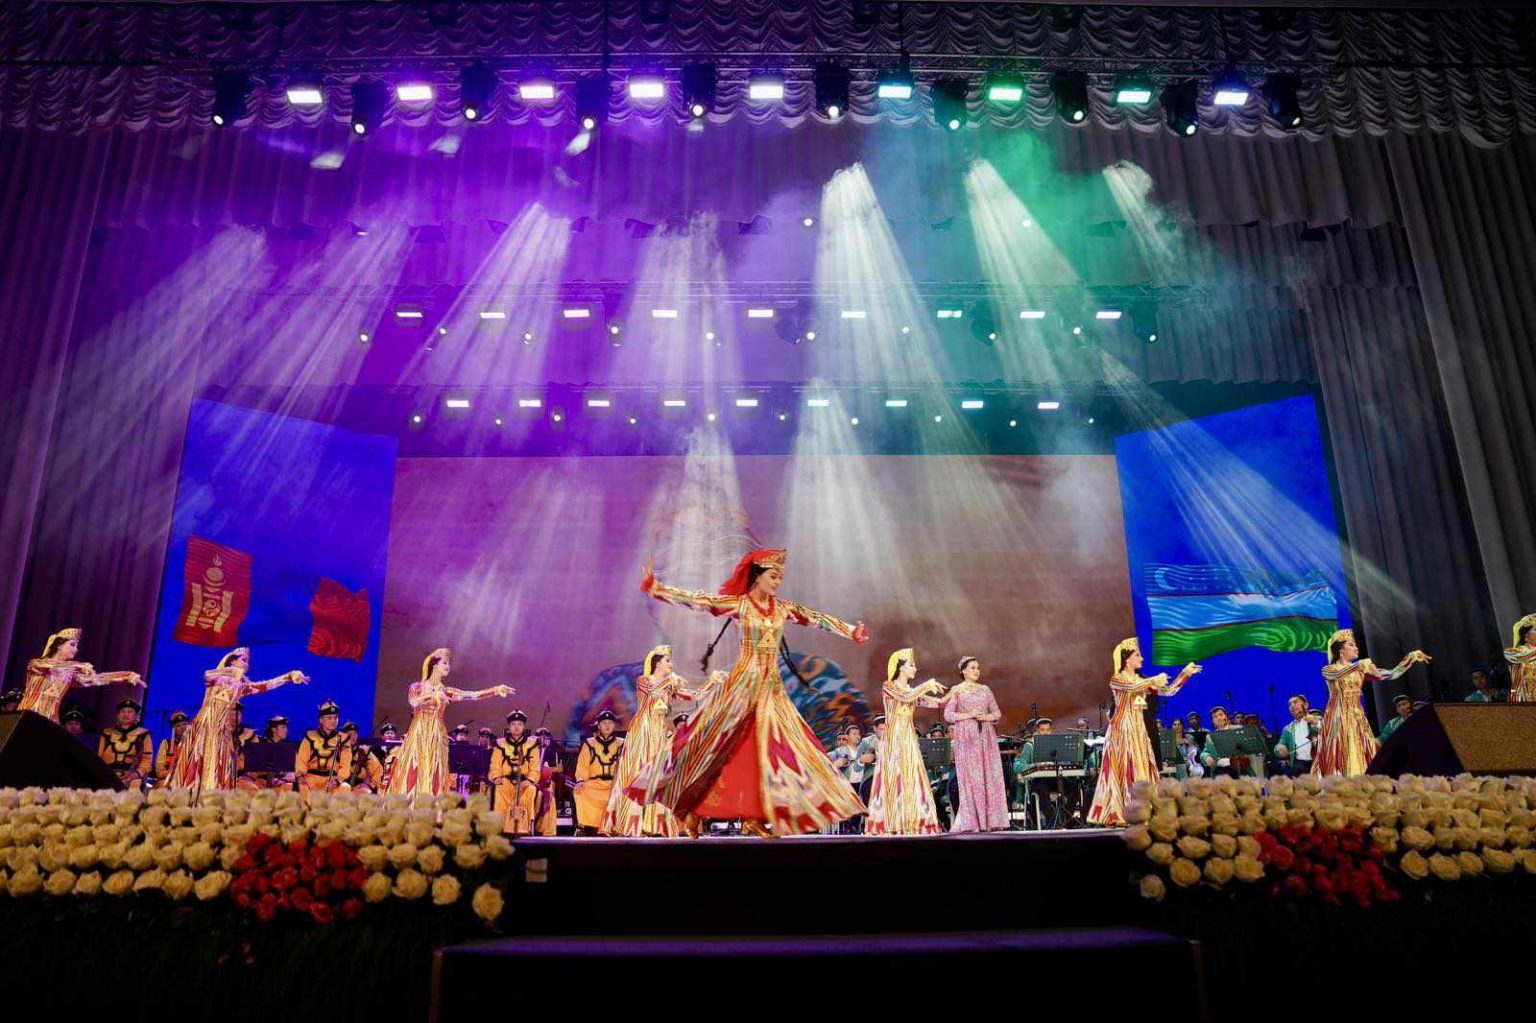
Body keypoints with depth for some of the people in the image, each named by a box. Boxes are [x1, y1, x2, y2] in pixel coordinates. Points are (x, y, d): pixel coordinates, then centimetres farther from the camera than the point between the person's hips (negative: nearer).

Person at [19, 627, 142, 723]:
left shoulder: (71, 672, 12)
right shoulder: (36, 663, 3)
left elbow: (97, 678, 1)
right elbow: (46, 664, -20)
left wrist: (129, 676, -12)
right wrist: (78, 665, -32)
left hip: (50, 721, 3)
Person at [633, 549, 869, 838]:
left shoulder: (783, 608, 7)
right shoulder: (737, 604, -7)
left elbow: (818, 618, 13)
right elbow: (695, 599, -13)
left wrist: (850, 630, 15)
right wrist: (656, 587, -21)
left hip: (772, 687, 5)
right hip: (742, 683, -5)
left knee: (766, 750, 1)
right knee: (716, 743, -2)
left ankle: (753, 816, 8)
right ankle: (690, 810, 11)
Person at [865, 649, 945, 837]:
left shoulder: (913, 690, 16)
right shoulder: (889, 686, -3)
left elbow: (936, 703, 11)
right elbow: (906, 697, -20)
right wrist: (928, 684, -15)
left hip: (909, 738, 6)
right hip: (894, 738, -6)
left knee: (911, 778, 1)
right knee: (893, 777, -9)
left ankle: (911, 822, 2)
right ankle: (890, 824, -8)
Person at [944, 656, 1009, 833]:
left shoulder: (985, 690, 14)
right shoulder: (956, 691, 3)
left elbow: (997, 713, 13)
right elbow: (948, 715, -3)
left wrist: (986, 716, -7)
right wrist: (968, 715, -14)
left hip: (986, 737, 4)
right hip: (966, 737, -4)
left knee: (990, 776, -1)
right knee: (970, 777, -7)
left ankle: (992, 820, 3)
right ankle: (971, 822, -6)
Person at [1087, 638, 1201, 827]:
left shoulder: (1142, 681, 16)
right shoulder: (1116, 680, -3)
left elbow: (1168, 691, 9)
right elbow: (1131, 687, -24)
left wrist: (1186, 673, 2)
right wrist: (1154, 680, -23)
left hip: (1139, 730, 6)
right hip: (1122, 729, -6)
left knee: (1141, 770, 2)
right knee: (1123, 770, -9)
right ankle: (1117, 815, -8)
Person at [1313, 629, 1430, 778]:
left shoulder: (1361, 670, 14)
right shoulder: (1329, 670, 1)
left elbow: (1390, 675, 4)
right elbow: (1338, 674, -23)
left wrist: (1411, 658, -4)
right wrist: (1359, 664, -37)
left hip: (1357, 719, 5)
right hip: (1338, 719, -5)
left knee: (1360, 756, -2)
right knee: (1340, 757, -9)